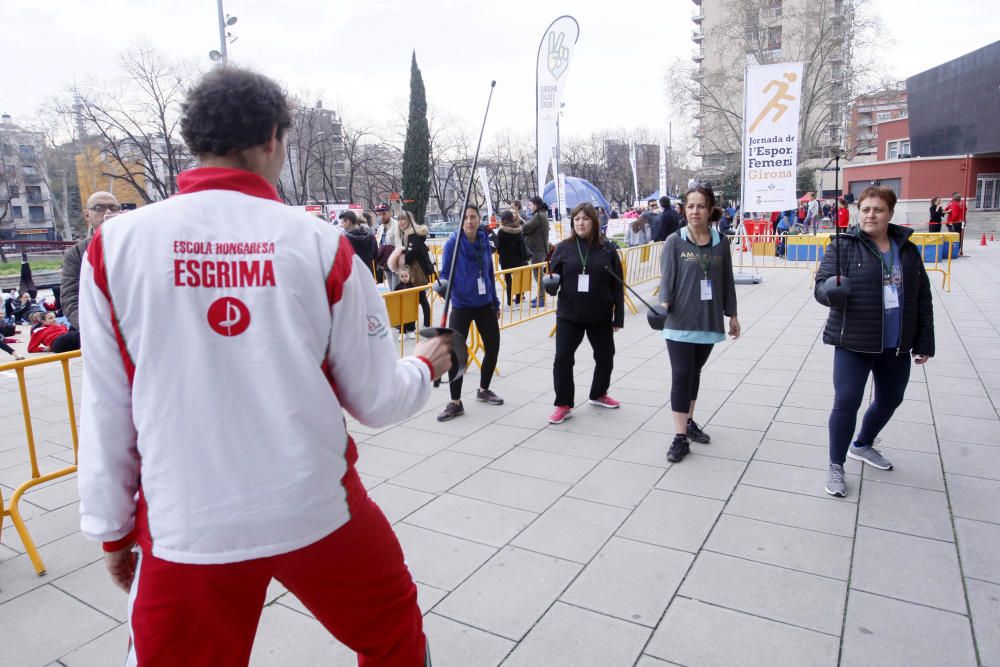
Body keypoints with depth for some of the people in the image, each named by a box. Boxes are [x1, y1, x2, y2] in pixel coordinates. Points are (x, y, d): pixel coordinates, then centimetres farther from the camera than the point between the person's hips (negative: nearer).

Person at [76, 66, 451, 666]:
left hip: (183, 529, 2)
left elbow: (107, 411, -1)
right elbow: (377, 401, -5)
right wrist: (426, 366, 15)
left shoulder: (114, 244, -5)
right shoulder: (322, 243, -9)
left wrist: (113, 529, 13)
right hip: (320, 511, -1)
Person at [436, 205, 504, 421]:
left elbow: (490, 274, 10)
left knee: (493, 347, 10)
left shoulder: (484, 241, 2)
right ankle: (455, 403, 4)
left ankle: (484, 390, 33)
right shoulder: (453, 243, -11)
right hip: (461, 306, -4)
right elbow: (445, 274, -8)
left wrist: (496, 303, 14)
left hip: (485, 305, 5)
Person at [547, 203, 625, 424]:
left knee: (605, 356, 15)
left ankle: (598, 394, 40)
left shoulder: (607, 250, -2)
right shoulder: (564, 248, -1)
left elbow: (617, 287, 1)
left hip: (600, 316, 1)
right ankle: (564, 405, 9)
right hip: (568, 315, -1)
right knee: (563, 358, -5)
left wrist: (618, 317, -1)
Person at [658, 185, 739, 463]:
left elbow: (727, 282, 10)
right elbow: (666, 278, -8)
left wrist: (732, 315, 13)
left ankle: (689, 421, 31)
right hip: (680, 321, -3)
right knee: (681, 376, -4)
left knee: (694, 373, 14)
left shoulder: (721, 244, 4)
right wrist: (664, 303, -26)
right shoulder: (675, 242, -4)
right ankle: (681, 437, 1)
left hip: (709, 321, 3)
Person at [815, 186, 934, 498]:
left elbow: (922, 299, 11)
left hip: (896, 345, 5)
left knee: (890, 400, 18)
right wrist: (832, 290, -39)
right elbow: (821, 285, -15)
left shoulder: (907, 250, 6)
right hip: (853, 342, -5)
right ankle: (836, 466, 9)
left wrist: (924, 342, 10)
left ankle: (862, 445, 43)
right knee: (847, 401, -8)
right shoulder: (844, 246, -7)